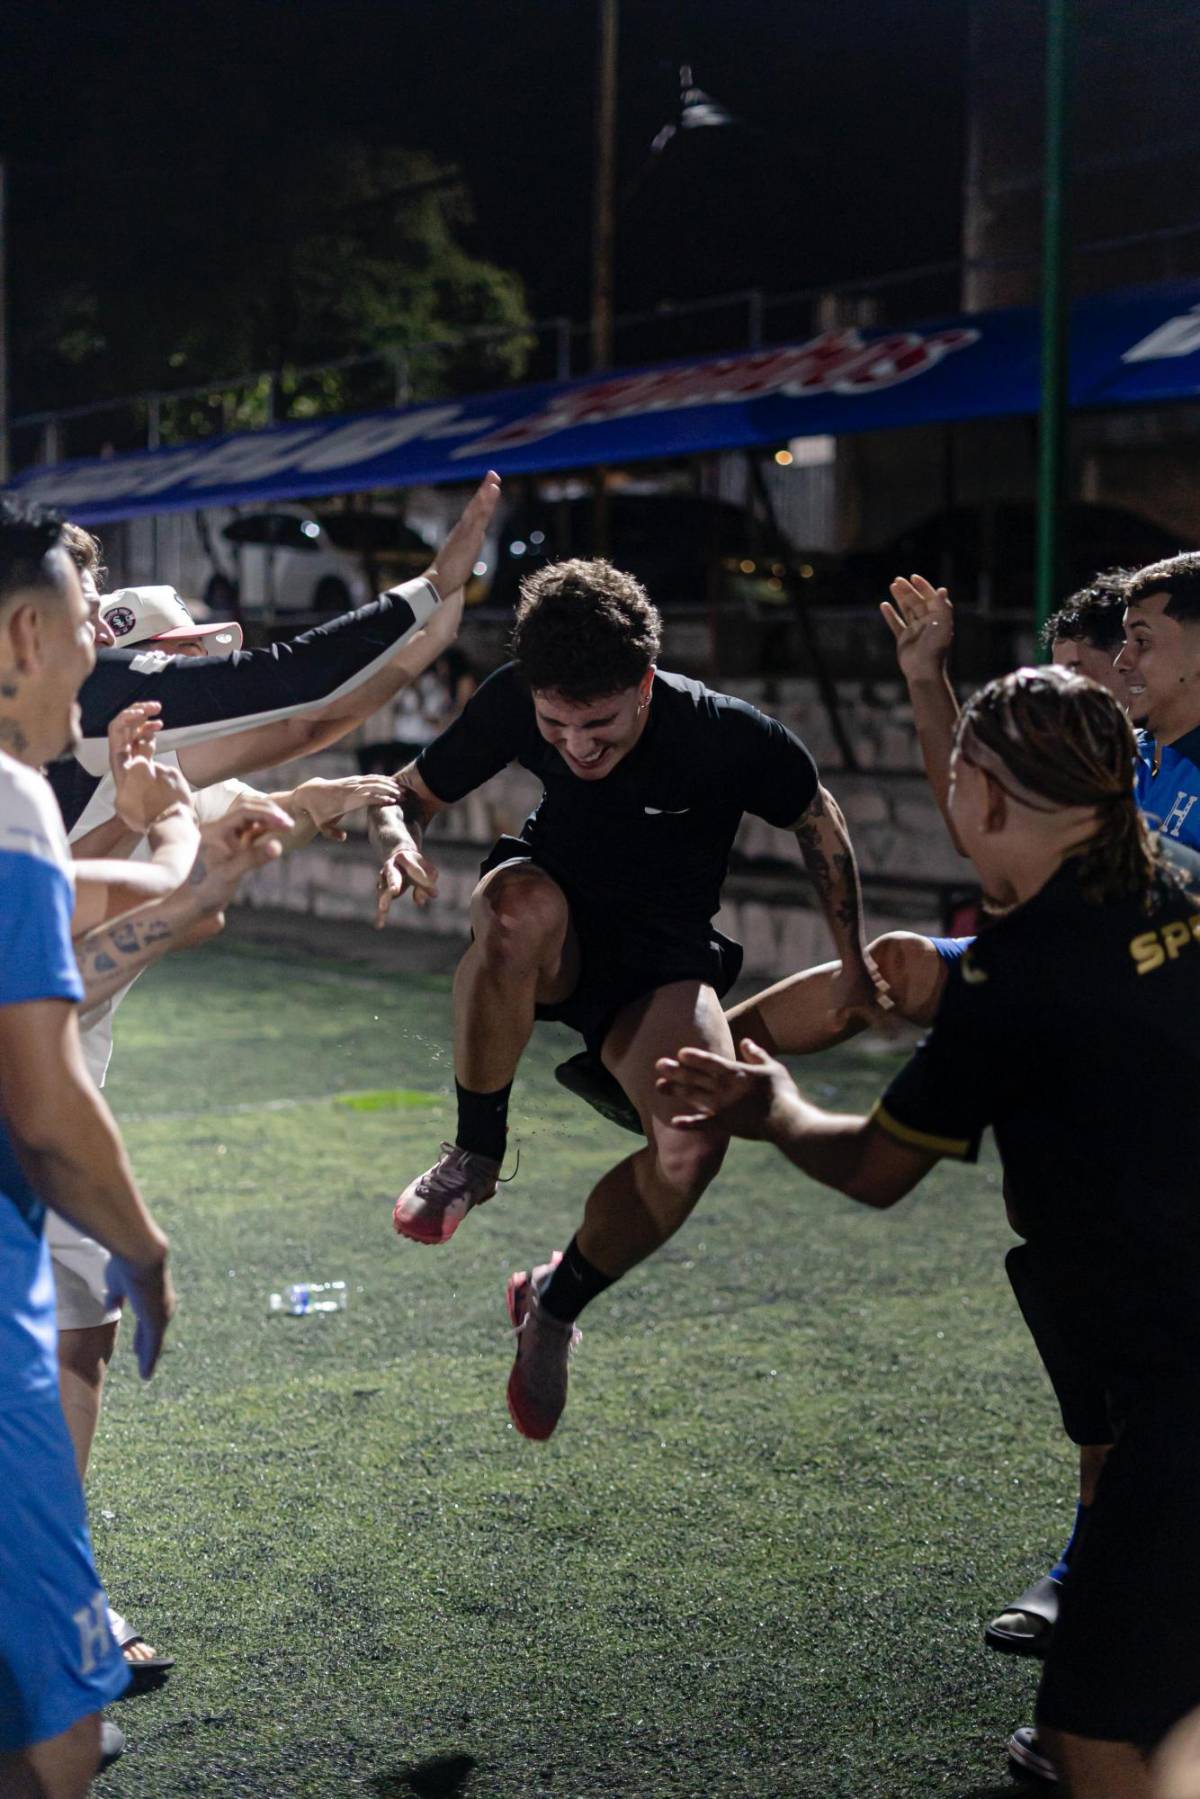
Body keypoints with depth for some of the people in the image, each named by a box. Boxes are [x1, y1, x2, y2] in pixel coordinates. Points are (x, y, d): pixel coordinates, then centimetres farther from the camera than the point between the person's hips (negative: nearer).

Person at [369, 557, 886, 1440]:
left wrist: (854, 960, 6)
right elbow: (412, 791, -3)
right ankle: (475, 1157, -18)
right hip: (552, 946, 1)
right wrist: (396, 836, -28)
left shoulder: (729, 737, -21)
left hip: (661, 966, -1)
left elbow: (819, 820, -2)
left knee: (695, 1136, -32)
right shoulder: (515, 706, -16)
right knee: (520, 900, -39)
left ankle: (557, 1304, 0)